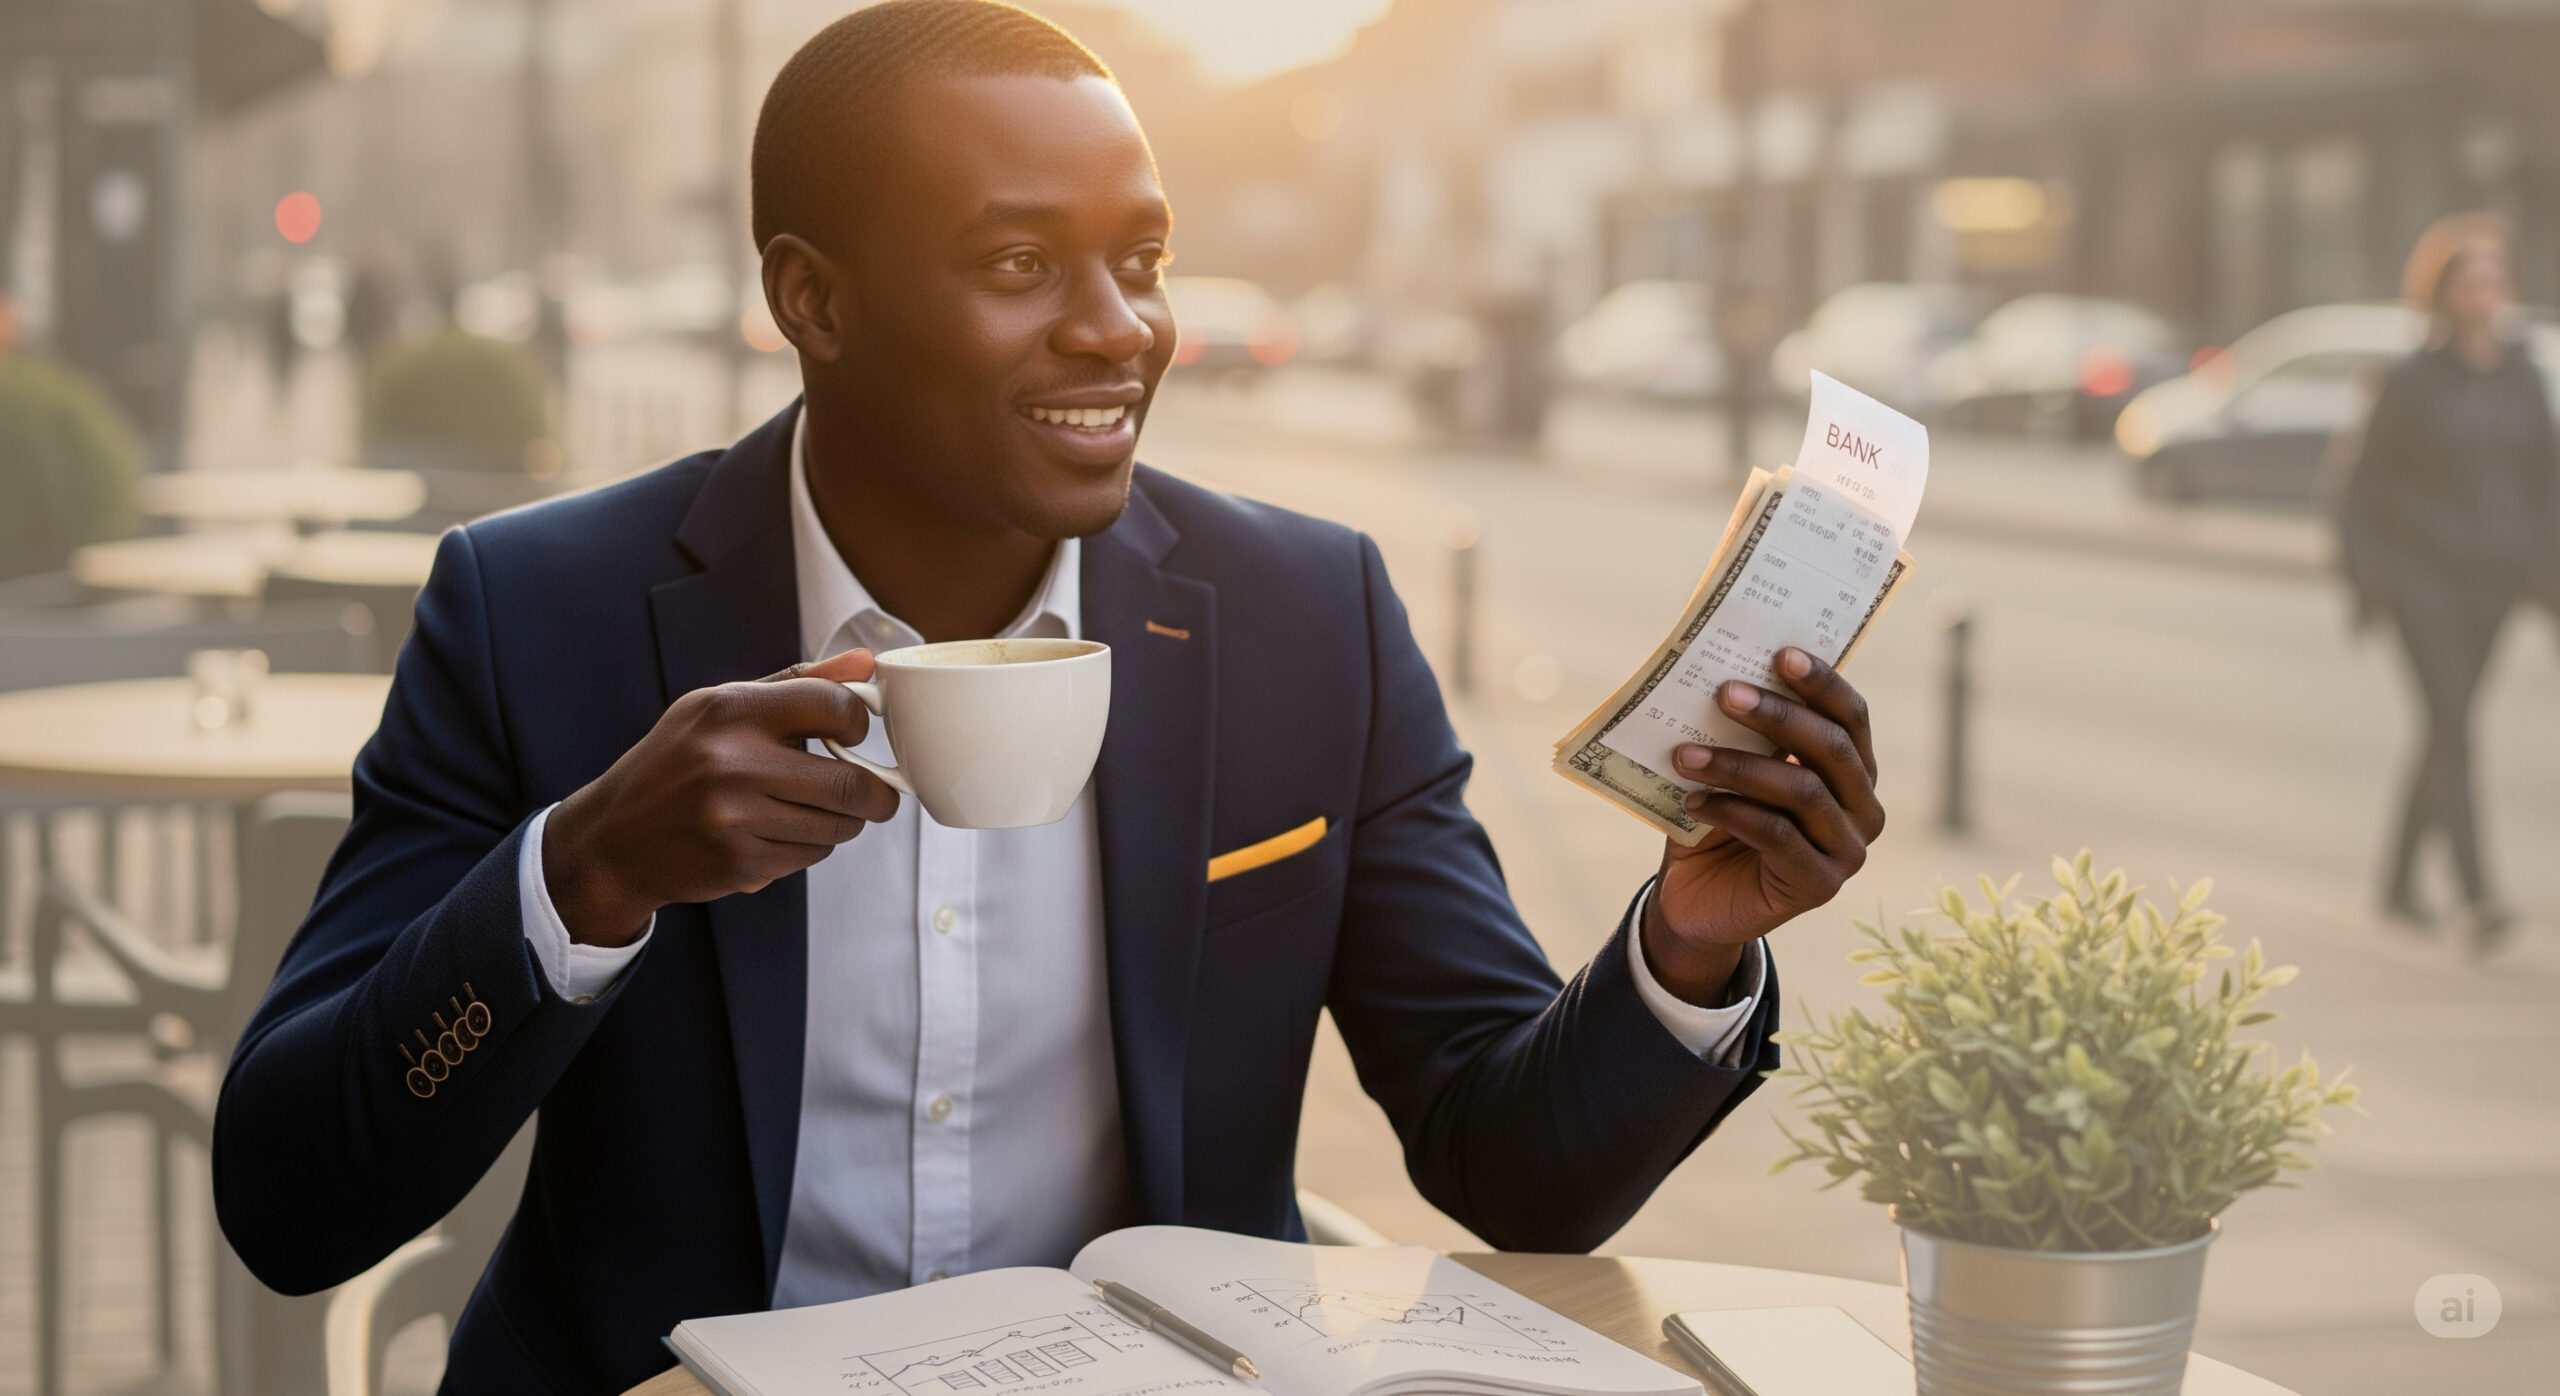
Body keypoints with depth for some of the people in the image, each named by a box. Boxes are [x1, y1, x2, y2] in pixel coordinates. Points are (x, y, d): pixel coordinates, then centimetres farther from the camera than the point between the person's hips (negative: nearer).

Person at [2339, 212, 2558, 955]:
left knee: (2446, 728, 12)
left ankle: (2400, 877, 28)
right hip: (2420, 577, -5)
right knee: (2453, 724, -16)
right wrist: (2365, 580, -7)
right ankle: (2476, 898, -25)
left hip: (2489, 581, 5)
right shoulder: (2412, 383, -5)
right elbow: (2366, 484, -2)